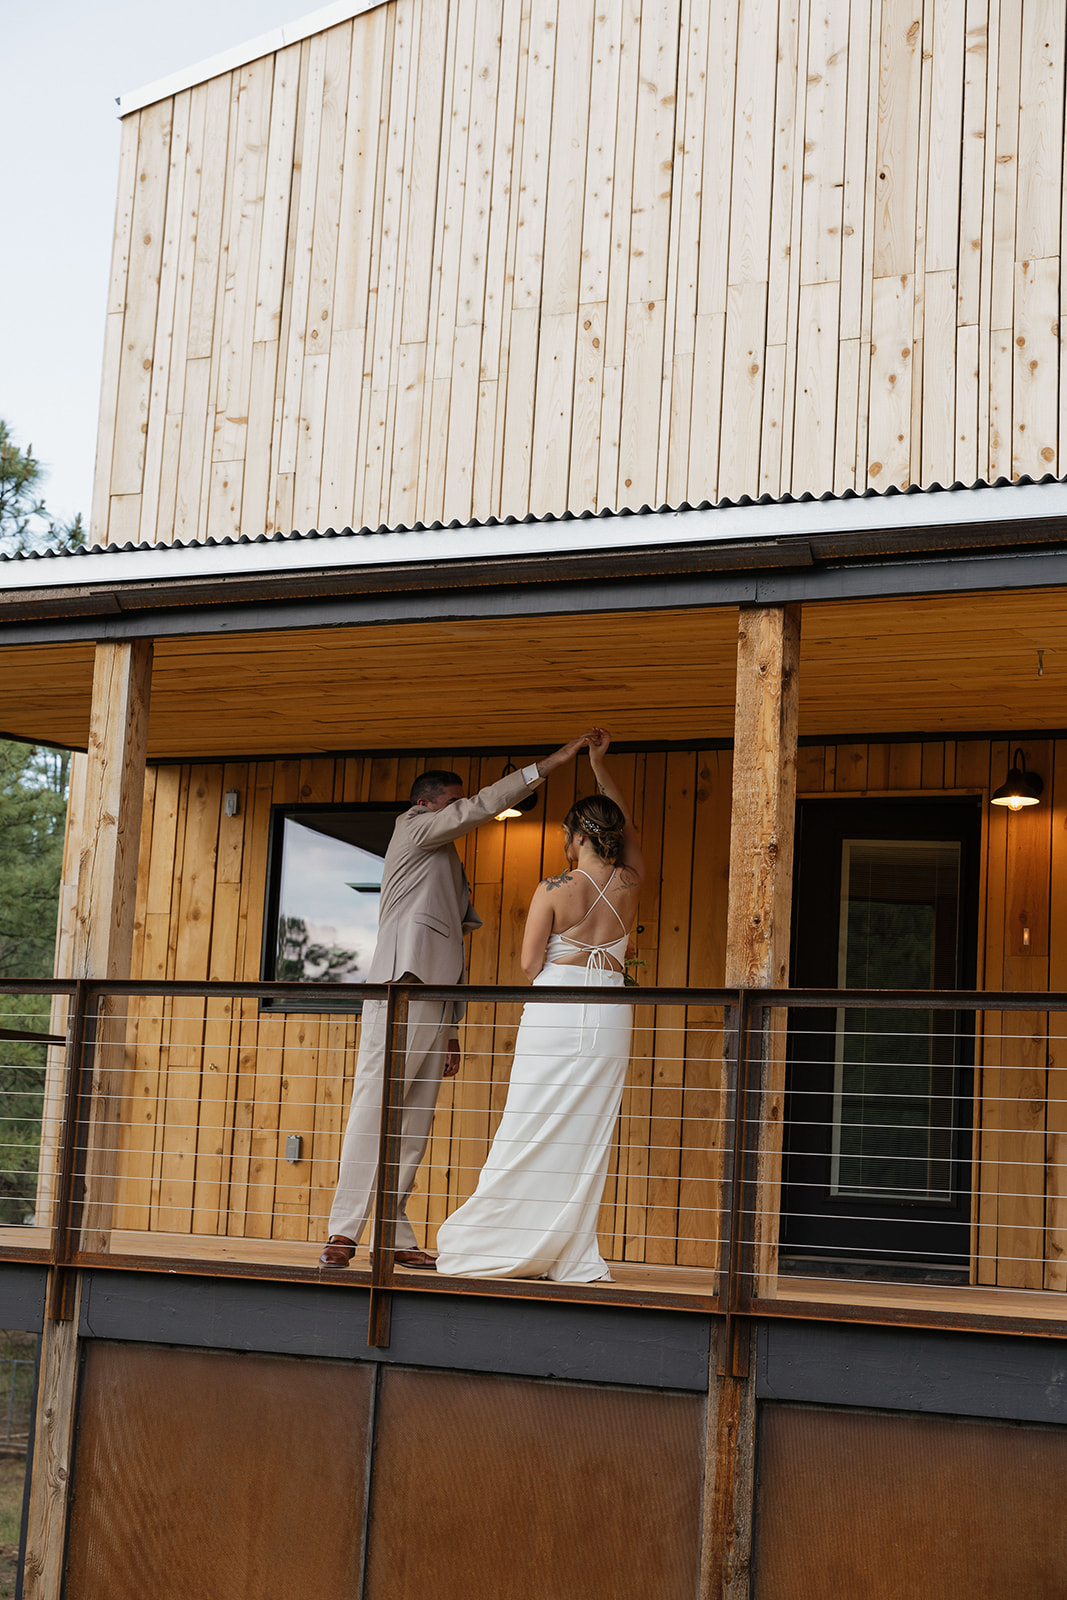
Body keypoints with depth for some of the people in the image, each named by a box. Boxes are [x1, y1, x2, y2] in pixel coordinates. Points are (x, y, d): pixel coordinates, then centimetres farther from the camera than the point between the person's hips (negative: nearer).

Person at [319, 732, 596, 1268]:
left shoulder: (448, 867, 30)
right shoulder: (413, 827, 9)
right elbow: (482, 806, -5)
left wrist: (451, 1032, 21)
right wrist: (550, 763, -5)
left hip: (435, 1001, 9)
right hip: (401, 987, -9)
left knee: (414, 1125, 3)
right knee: (374, 1108, -14)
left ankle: (394, 1235, 3)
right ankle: (343, 1231, -18)